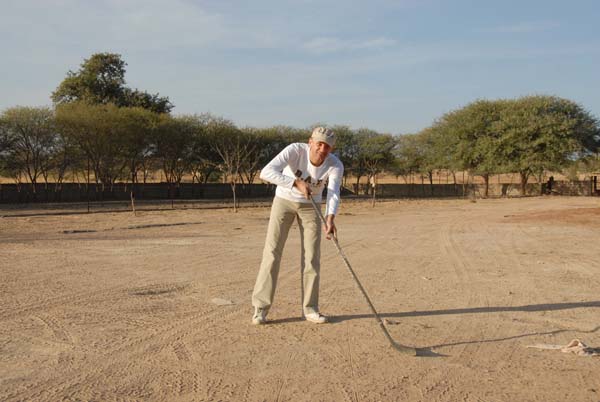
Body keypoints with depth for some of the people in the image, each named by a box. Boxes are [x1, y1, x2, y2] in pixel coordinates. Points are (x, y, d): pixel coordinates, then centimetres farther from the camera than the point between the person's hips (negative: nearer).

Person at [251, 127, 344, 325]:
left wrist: (330, 218, -54)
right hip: (284, 200, -2)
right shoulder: (295, 150, -30)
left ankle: (310, 308, 11)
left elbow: (333, 194, -36)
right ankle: (260, 308, -1)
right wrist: (297, 183, -44)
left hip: (311, 206, 2)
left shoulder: (336, 165, -23)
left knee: (312, 256, -1)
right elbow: (266, 172, -40)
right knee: (272, 252, -8)